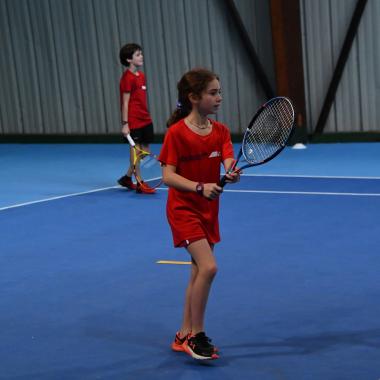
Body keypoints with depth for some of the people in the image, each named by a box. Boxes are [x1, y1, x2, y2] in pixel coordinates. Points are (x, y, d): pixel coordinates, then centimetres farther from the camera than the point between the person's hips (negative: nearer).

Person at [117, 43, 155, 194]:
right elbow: (125, 102, -13)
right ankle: (140, 184, 6)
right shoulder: (127, 78, -11)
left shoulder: (141, 75, 12)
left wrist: (146, 116, 16)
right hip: (133, 122, -8)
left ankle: (127, 178, 25)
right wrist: (125, 124, -16)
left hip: (145, 120, 8)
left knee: (145, 151, 11)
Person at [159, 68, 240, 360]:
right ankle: (196, 335, -5)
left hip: (209, 209, 7)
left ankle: (184, 336, 27)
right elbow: (168, 176, -18)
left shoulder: (221, 131, 1)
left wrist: (232, 174, -37)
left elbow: (229, 163, -13)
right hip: (184, 209, -7)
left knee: (199, 272, 13)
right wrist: (200, 187, -31)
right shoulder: (177, 133, -15)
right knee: (208, 267, -19)